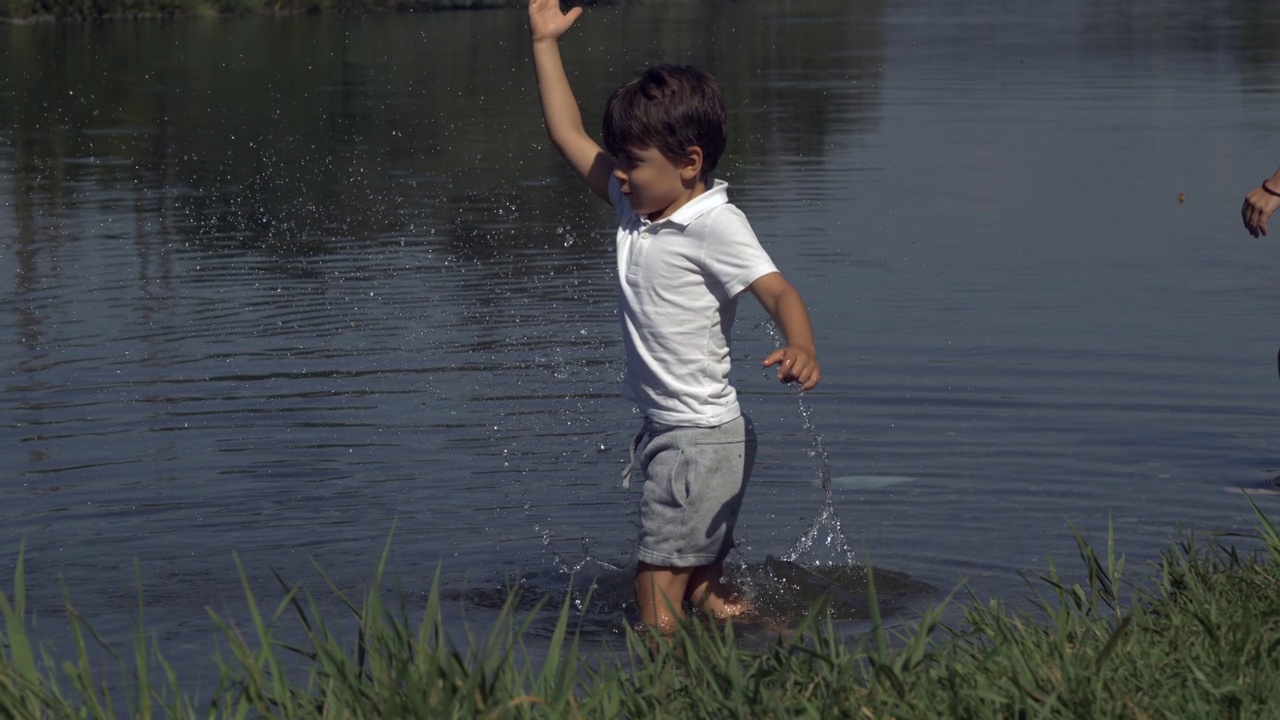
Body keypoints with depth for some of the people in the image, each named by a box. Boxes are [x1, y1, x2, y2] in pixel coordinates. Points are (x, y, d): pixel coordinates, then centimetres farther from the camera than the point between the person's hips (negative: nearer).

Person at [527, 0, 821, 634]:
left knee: (658, 594, -13)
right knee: (700, 592, 12)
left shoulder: (715, 225, -15)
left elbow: (778, 292, -26)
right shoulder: (635, 208, 8)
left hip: (703, 436, -9)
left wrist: (801, 349, -46)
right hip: (668, 433, 9)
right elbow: (569, 136, 16)